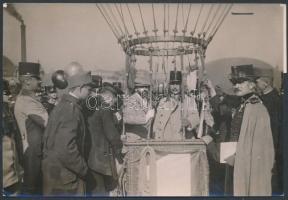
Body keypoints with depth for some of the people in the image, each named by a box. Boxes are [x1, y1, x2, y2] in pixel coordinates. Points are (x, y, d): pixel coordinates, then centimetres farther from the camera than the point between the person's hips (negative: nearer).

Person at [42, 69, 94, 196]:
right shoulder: (72, 109, -21)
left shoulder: (61, 105, 6)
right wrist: (84, 170, -15)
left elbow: (48, 139, 11)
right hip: (64, 176, -9)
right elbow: (66, 149, -29)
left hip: (53, 170, 9)